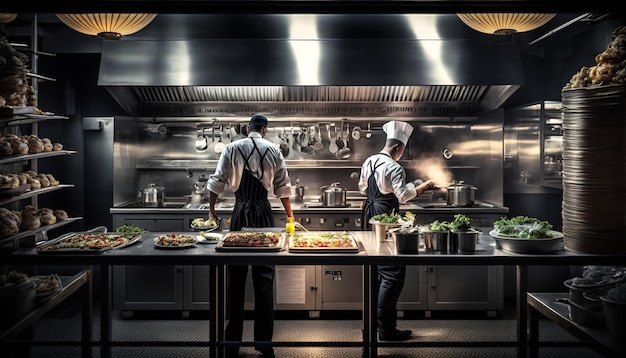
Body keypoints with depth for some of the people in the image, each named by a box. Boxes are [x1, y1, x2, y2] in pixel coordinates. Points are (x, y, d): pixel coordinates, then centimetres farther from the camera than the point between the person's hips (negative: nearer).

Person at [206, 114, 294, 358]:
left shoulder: (232, 148, 2)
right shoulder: (273, 150, 4)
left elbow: (217, 181, 0)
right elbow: (283, 186, 6)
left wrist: (211, 211, 11)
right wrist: (290, 215, 16)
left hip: (240, 212, 0)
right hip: (263, 212, 0)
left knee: (235, 277, 7)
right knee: (264, 276, 6)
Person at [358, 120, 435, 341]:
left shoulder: (369, 162, 11)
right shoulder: (393, 167, -15)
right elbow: (403, 195, -20)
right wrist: (423, 187, -8)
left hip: (370, 217, 10)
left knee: (380, 270, 18)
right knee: (393, 273, -4)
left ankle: (377, 320, 27)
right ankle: (385, 329, 0)